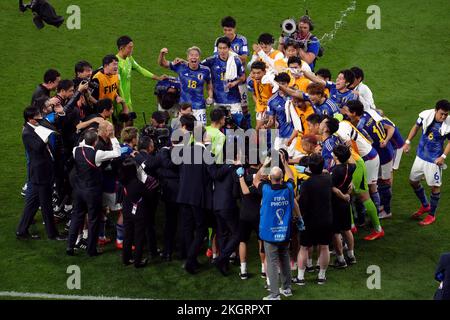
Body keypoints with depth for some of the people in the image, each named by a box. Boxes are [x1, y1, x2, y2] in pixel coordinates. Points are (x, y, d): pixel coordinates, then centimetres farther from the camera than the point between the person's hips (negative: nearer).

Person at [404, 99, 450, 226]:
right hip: (421, 156, 5)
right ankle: (425, 206, 38)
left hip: (434, 160, -5)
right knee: (413, 181, 16)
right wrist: (408, 142, 5)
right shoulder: (426, 115, -14)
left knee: (435, 186, 2)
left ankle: (431, 214, 20)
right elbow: (416, 127, 6)